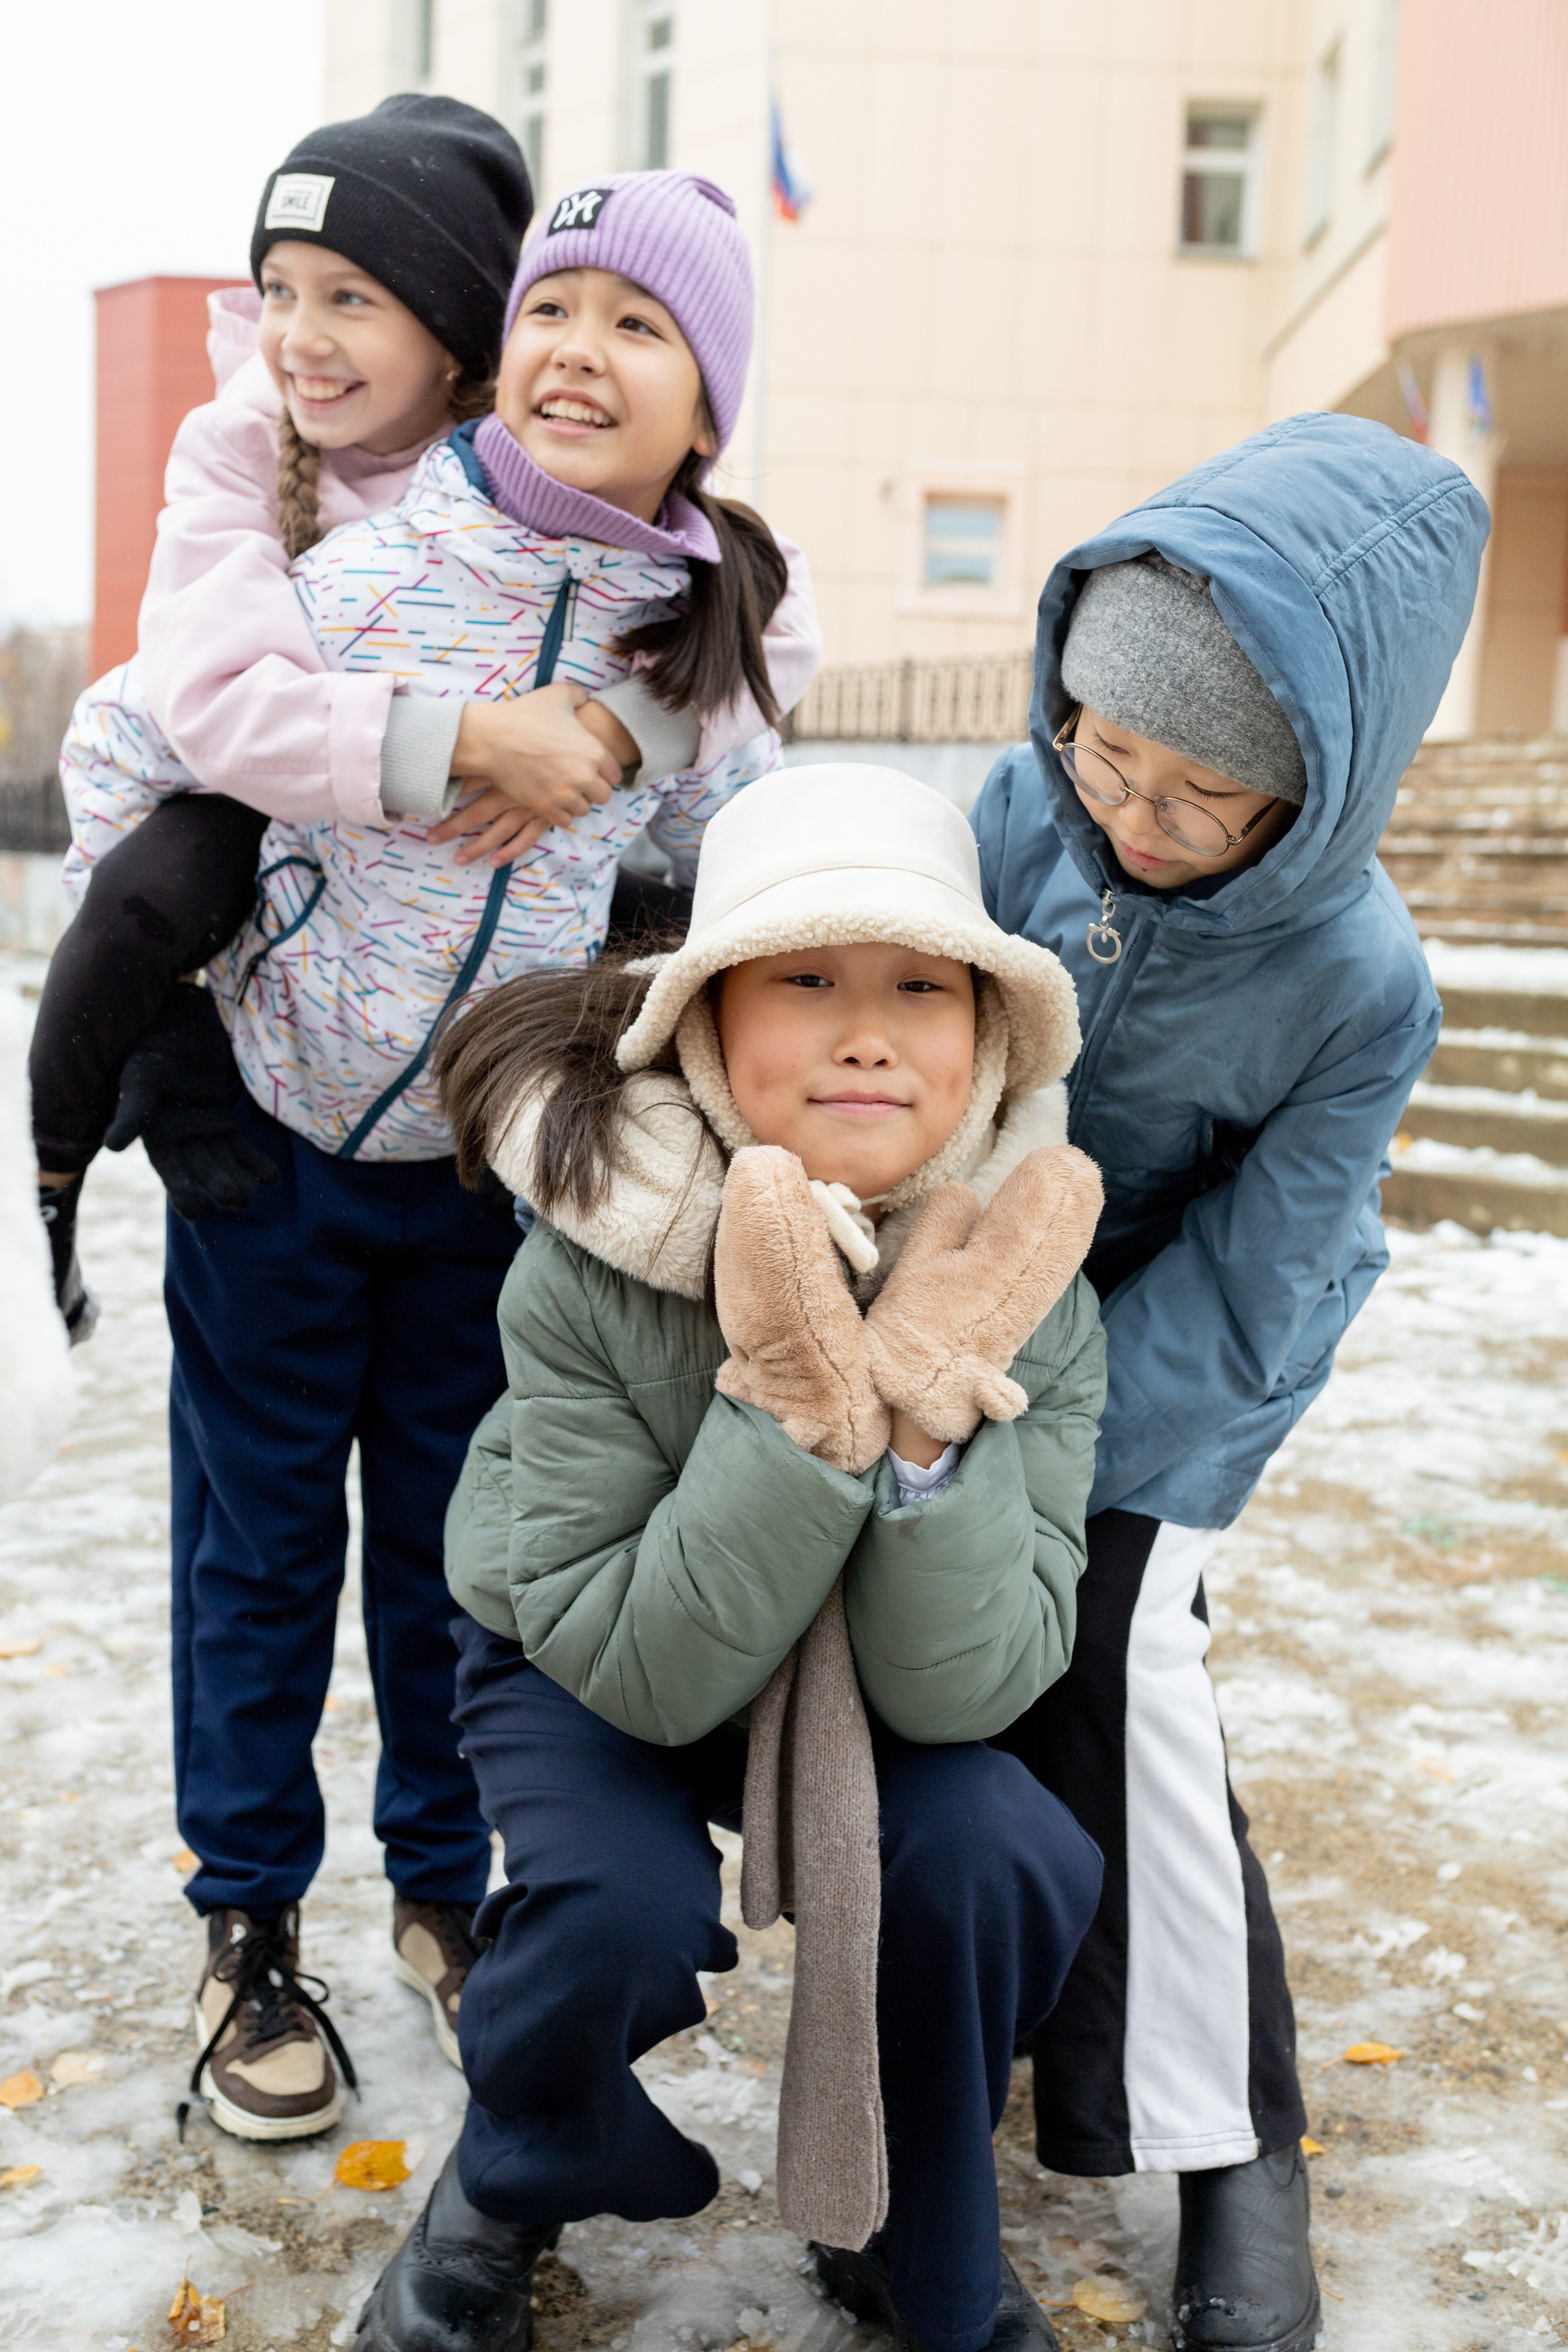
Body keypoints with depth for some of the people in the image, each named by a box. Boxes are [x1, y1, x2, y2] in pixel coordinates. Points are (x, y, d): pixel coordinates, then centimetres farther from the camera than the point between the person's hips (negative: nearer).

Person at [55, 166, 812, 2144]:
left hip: (487, 1166, 3)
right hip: (276, 1131, -2)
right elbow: (121, 751, -6)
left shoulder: (693, 640, -5)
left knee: (453, 1541, 14)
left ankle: (443, 1887, 35)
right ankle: (249, 1924, 28)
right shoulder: (367, 567, -15)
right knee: (261, 1542, 9)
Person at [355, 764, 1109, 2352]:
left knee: (995, 1861, -24)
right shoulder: (588, 1277, -32)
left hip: (866, 1682, 2)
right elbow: (644, 1671, -30)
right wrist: (796, 1406, -42)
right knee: (622, 1906, -29)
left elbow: (962, 1690, -26)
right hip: (578, 1664, -2)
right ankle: (502, 2192, 9)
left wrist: (937, 1401, -39)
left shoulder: (1029, 1299, -24)